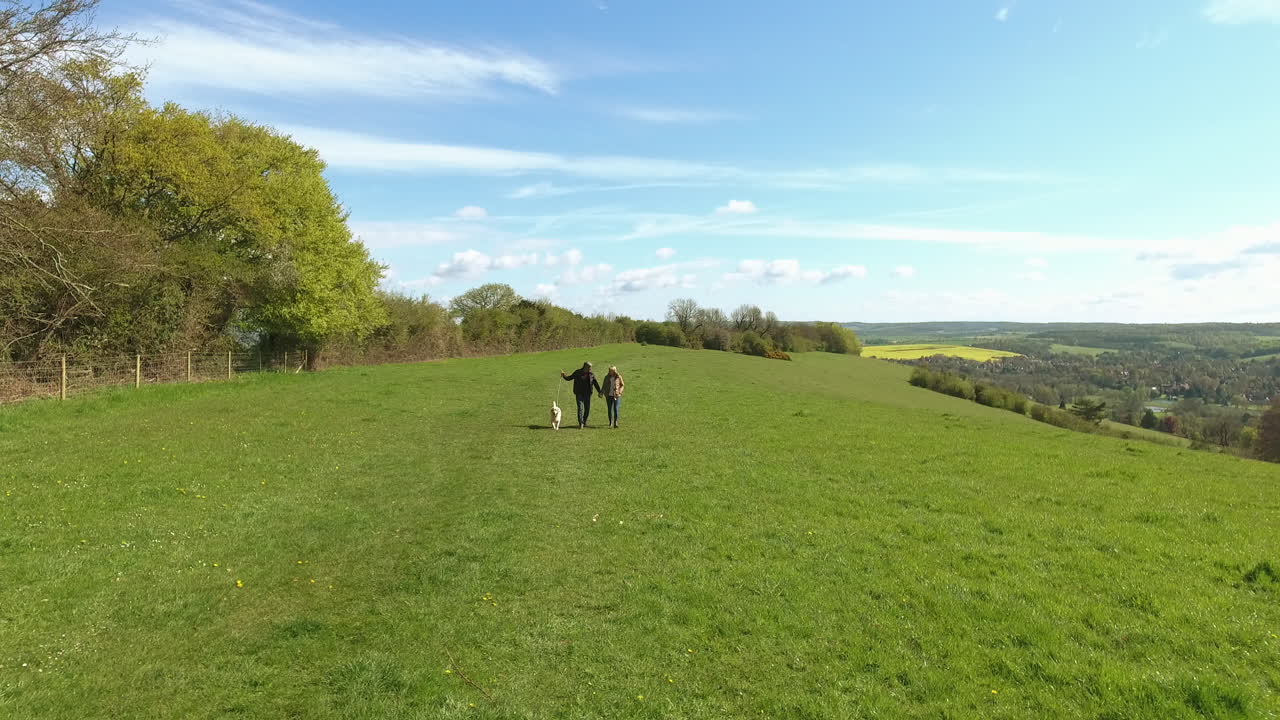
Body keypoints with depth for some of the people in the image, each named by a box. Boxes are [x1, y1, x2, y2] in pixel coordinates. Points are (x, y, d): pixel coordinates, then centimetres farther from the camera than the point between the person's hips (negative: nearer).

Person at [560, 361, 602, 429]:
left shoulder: (591, 374, 3)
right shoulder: (577, 372, -1)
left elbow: (596, 383, 9)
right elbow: (569, 378, 6)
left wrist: (599, 391, 3)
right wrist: (564, 375, -12)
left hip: (587, 394, 2)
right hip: (579, 393, -2)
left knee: (587, 408, 7)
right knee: (580, 407, -11)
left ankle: (584, 422, 26)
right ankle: (580, 423, -11)